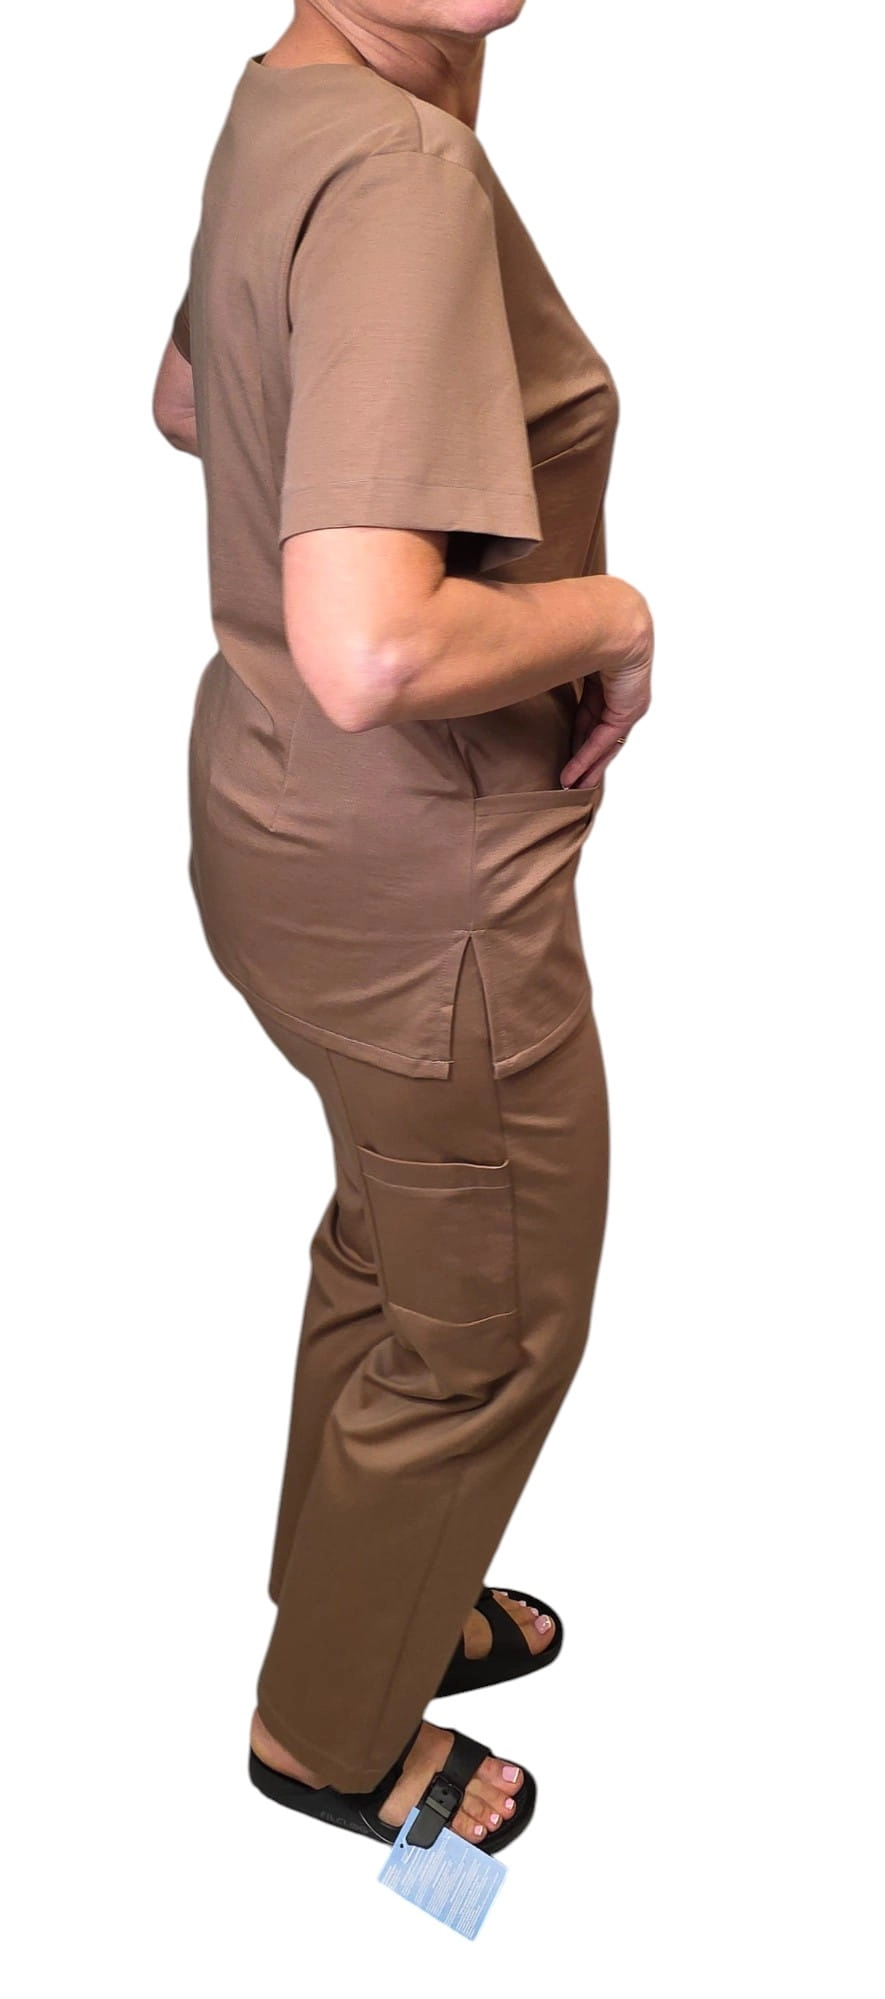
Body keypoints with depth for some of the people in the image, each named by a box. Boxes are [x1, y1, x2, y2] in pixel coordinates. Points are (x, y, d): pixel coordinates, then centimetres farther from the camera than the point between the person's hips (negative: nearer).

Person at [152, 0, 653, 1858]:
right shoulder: (404, 171, -27)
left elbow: (184, 402, 22)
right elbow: (374, 655, -37)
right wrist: (611, 610, -18)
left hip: (276, 802, 9)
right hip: (414, 876, -9)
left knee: (390, 1246, 27)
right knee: (490, 1327, 13)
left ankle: (378, 1595, 52)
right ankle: (333, 1728, 37)